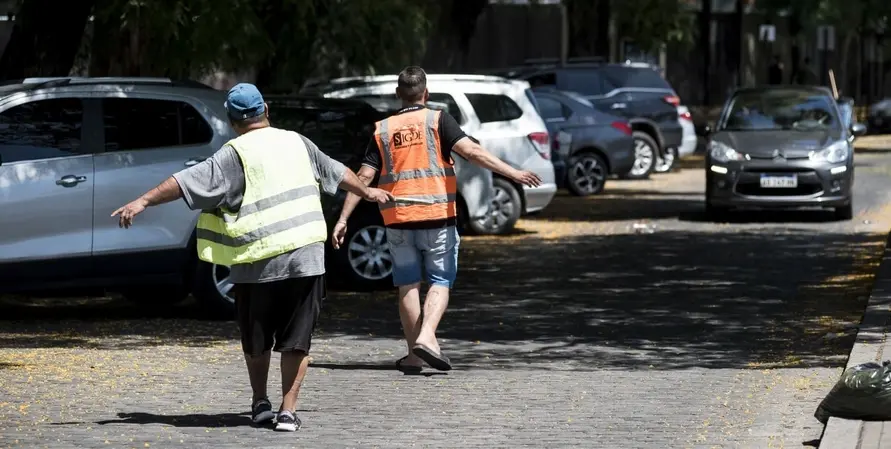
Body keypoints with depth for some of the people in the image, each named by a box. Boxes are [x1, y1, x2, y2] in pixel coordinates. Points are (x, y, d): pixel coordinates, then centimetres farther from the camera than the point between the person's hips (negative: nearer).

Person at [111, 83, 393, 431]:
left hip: (258, 262, -3)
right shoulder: (296, 143, 12)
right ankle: (288, 411, 2)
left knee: (256, 338, 16)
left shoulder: (236, 154, -4)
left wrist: (143, 201, -13)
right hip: (305, 257, 3)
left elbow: (188, 182, -13)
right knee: (296, 340, 6)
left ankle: (260, 403, 27)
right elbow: (337, 173, 27)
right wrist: (368, 192, 44)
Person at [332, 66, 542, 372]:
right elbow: (472, 151, -13)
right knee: (440, 281, 5)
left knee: (408, 285, 9)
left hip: (398, 220, 2)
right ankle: (427, 336, -17)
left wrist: (343, 219, 5)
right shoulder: (437, 120, -1)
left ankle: (414, 355, 9)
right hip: (437, 217, -2)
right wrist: (513, 173, -15)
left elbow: (363, 177, 2)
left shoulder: (382, 130, 6)